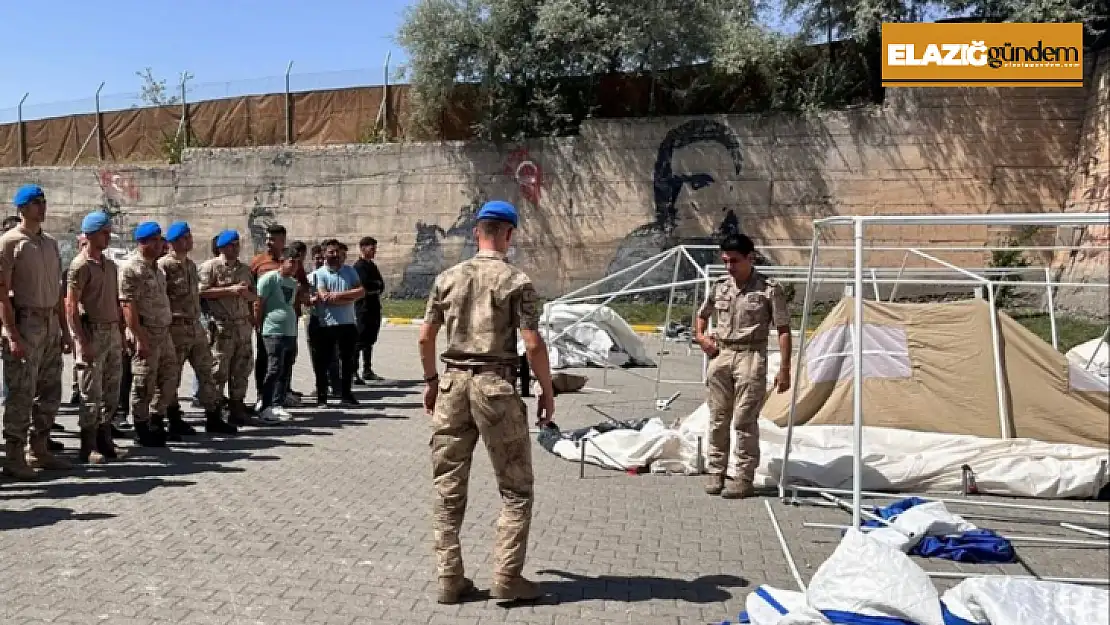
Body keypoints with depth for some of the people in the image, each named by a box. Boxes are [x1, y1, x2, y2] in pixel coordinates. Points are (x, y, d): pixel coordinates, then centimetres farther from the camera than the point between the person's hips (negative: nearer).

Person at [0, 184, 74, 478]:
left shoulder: (51, 243, 14)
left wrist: (64, 329, 14)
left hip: (51, 324, 7)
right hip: (24, 322, -7)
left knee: (50, 392, 11)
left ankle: (40, 450, 22)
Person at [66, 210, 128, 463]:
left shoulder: (110, 265, 14)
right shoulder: (80, 265, -9)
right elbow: (71, 307, -13)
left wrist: (121, 333, 14)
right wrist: (83, 342, -18)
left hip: (112, 332, 8)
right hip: (92, 332, -7)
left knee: (111, 392, 11)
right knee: (91, 393, -3)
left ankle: (104, 442, 21)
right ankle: (88, 448, 5)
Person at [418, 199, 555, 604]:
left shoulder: (447, 278, 6)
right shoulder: (516, 281, -7)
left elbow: (425, 338, 9)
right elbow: (533, 345, -12)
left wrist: (431, 381, 21)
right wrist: (547, 390, 0)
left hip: (453, 383, 5)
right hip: (495, 385, -4)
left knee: (449, 488, 11)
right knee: (516, 488, 8)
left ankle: (450, 580, 16)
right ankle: (506, 578, 8)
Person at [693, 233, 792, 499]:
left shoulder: (769, 289, -6)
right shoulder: (719, 286, 8)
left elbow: (783, 330, -5)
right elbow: (702, 315, 26)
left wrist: (784, 369, -10)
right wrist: (700, 336, 6)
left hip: (750, 357, -5)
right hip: (720, 356, 5)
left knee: (744, 421, -5)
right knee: (718, 418, 9)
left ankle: (744, 479, 4)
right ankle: (716, 473, 20)